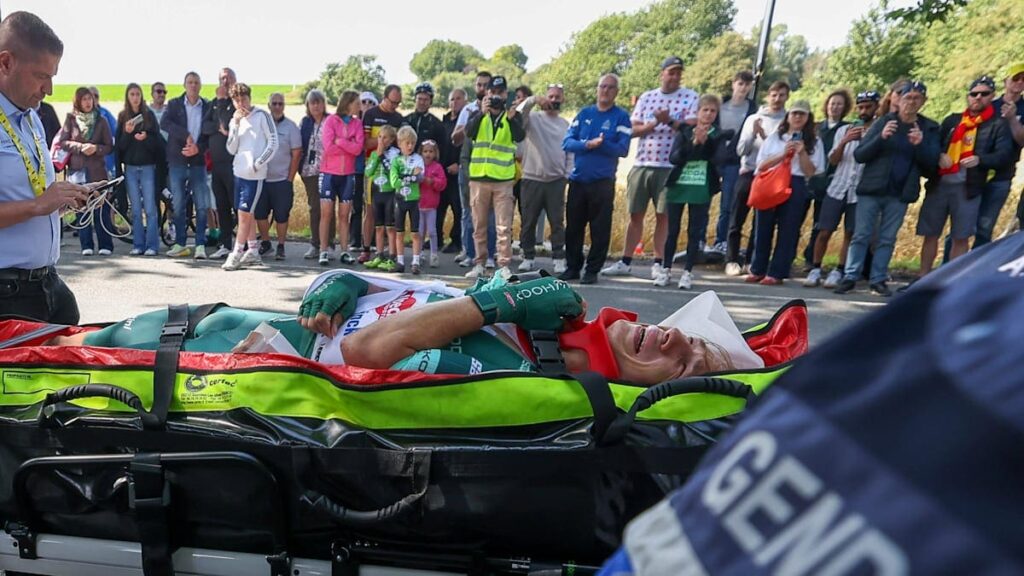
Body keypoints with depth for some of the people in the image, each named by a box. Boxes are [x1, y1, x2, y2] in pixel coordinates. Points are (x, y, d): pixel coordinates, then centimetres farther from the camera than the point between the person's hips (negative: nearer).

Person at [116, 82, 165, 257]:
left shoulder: (149, 115, 4)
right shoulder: (123, 117, 9)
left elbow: (158, 141, 1)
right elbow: (119, 145, 5)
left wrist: (146, 138, -18)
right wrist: (127, 132, -12)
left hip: (147, 166, -2)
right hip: (130, 168, 2)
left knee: (150, 208, -5)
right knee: (135, 209, 5)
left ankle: (152, 245, -1)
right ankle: (138, 245, 9)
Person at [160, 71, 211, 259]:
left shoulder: (208, 106, 7)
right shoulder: (174, 104, 7)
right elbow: (164, 123, -10)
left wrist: (198, 148, -12)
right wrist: (186, 135, -19)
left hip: (198, 161, -1)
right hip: (177, 161, 1)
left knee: (202, 205, -4)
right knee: (178, 205, 4)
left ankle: (200, 245, 1)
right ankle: (180, 244, 12)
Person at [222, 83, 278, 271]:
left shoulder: (262, 116, -4)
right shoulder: (234, 121, 13)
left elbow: (273, 142, -7)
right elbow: (232, 149, 4)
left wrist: (258, 164, -12)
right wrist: (236, 125, -7)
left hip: (255, 174, -6)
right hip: (239, 172, 6)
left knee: (244, 213, -6)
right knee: (247, 213, 10)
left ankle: (237, 254, -1)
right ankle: (253, 252, 19)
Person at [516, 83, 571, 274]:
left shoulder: (567, 125, 12)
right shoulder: (533, 118, 4)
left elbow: (571, 153, 11)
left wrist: (568, 176, 2)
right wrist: (533, 99, -28)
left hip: (556, 181, 1)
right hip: (531, 179, -1)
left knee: (557, 222, 3)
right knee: (528, 221, 5)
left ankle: (558, 259, 11)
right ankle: (528, 257, 16)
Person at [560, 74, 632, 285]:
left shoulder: (621, 117, 2)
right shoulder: (584, 113, 11)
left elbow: (622, 149, -8)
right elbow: (567, 142, 1)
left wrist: (603, 144, -21)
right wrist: (588, 144, -15)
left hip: (603, 182, -3)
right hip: (577, 180, 3)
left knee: (600, 229, 0)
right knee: (573, 226, 8)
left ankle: (593, 270, 10)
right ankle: (572, 267, 19)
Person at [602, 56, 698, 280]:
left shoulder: (690, 97, 3)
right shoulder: (646, 97, 12)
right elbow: (633, 129, 6)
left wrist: (670, 121, -17)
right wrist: (654, 123, -9)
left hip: (669, 167, -3)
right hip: (641, 164, 3)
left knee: (663, 215, 2)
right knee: (635, 214, 7)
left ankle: (658, 264, 10)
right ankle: (624, 262, 13)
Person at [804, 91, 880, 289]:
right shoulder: (844, 130, 10)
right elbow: (832, 160, 3)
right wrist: (844, 142, -12)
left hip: (860, 192, -2)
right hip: (837, 188, 2)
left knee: (850, 234, 2)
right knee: (824, 232, 0)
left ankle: (838, 272, 11)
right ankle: (815, 269, 10)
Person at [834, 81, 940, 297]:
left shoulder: (929, 129, 8)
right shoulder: (884, 122, 4)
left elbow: (931, 163, 0)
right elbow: (859, 155, -3)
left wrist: (920, 144, -17)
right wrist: (881, 137, -19)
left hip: (900, 194, 1)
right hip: (872, 189, -1)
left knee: (887, 239, 5)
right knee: (861, 236, -1)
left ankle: (878, 280, 10)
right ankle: (850, 277, 2)